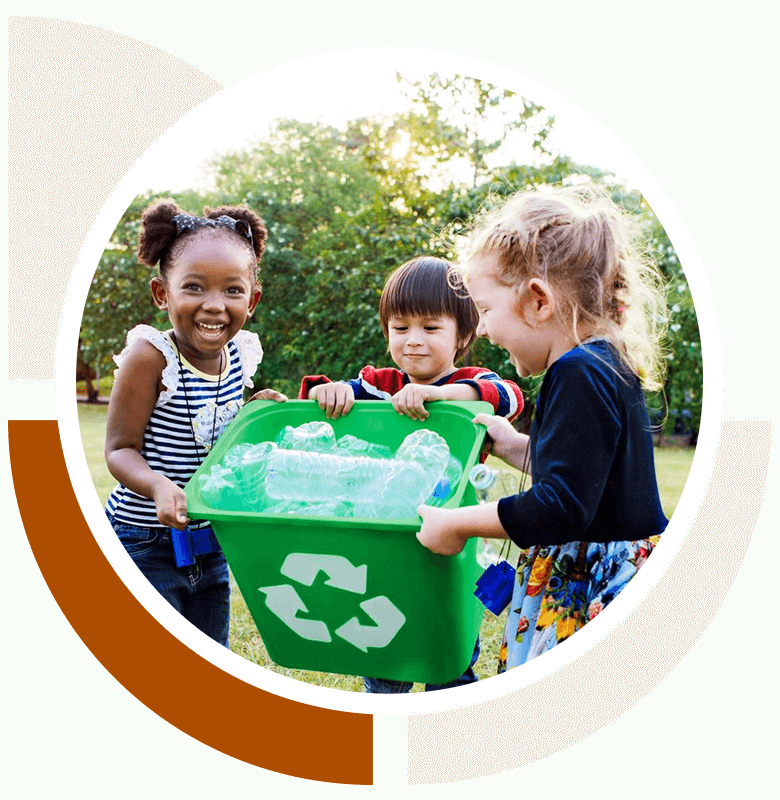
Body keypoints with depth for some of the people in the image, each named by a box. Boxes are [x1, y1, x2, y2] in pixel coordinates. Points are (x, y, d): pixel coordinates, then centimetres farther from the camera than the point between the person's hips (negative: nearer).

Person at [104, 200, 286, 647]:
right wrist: (160, 488, -34)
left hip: (211, 543, 6)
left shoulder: (241, 354, -2)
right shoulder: (150, 357, -20)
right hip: (143, 545, -6)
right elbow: (121, 448, -16)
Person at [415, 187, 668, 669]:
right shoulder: (605, 365, 11)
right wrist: (515, 447, 18)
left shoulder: (580, 375, -19)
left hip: (593, 590, -10)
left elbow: (561, 507, -24)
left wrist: (457, 524, -14)